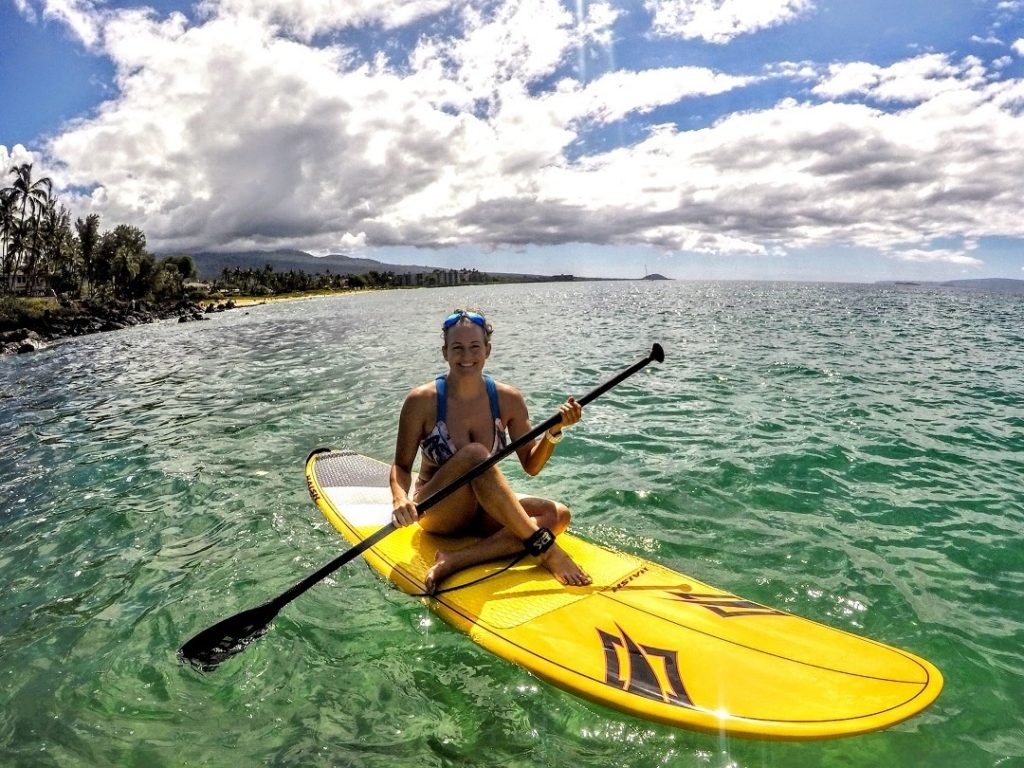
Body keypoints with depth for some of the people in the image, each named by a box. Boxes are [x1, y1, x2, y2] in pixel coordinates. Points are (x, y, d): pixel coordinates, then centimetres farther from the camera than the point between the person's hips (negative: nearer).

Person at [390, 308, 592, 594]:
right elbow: (401, 466, -7)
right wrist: (400, 499, -28)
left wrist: (555, 430, -17)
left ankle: (457, 560, -32)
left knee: (558, 515, -22)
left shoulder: (508, 399, -4)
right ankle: (544, 548, -30)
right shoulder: (422, 401, -12)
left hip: (484, 511, 4)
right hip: (437, 511, -4)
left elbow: (531, 465, 0)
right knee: (474, 454, -34)